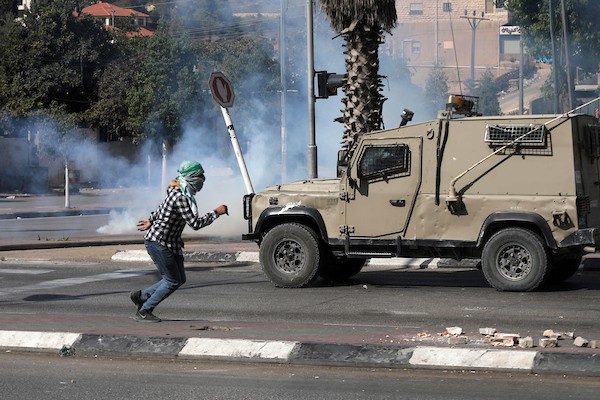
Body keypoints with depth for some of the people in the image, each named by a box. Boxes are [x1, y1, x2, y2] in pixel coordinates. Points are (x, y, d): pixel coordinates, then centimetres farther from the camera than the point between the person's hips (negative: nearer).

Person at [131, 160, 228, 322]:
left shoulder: (176, 191, 7)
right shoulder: (181, 198, -24)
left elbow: (163, 207, 24)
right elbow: (195, 223, -25)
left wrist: (151, 221, 37)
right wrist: (216, 213, -17)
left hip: (170, 243, 10)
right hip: (157, 242, -10)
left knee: (179, 279, 11)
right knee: (173, 281, -4)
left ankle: (141, 296, 21)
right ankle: (143, 312, 4)